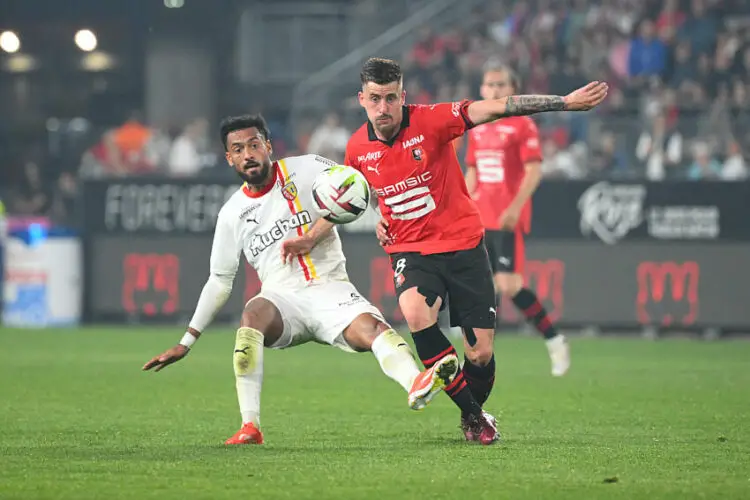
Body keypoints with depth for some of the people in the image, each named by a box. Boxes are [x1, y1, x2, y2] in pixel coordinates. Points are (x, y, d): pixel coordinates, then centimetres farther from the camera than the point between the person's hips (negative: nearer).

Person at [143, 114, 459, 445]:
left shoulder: (304, 170, 4)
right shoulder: (232, 213, 13)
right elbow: (220, 281, 19)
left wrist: (312, 237, -20)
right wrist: (186, 342, 16)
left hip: (331, 289, -1)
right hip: (282, 299, 1)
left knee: (371, 327, -32)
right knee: (252, 315, -33)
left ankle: (416, 385, -60)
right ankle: (250, 427, -35)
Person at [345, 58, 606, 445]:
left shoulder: (430, 121, -14)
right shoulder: (357, 148, -1)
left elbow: (498, 107, -22)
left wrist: (566, 102, -29)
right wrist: (375, 219, 7)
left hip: (463, 245, -1)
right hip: (411, 251, 1)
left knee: (481, 354, -5)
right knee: (415, 312, -32)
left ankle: (474, 413, 31)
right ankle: (472, 414, -17)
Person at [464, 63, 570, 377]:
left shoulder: (522, 125, -5)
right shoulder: (478, 128, 14)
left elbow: (534, 171, -12)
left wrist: (515, 207, -22)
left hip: (509, 220, -6)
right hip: (482, 219, 6)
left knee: (509, 285, -13)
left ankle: (555, 341, 0)